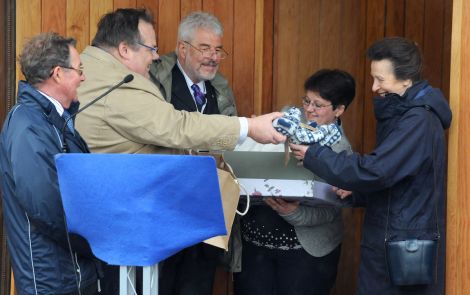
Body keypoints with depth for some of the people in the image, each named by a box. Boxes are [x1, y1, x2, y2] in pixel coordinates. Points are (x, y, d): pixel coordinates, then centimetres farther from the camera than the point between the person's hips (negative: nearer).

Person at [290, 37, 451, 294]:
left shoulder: (418, 121, -18)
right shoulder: (400, 115, 15)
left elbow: (374, 171, -25)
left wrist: (313, 155, -17)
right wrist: (356, 193, 4)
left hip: (405, 249, -9)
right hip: (388, 243, 9)